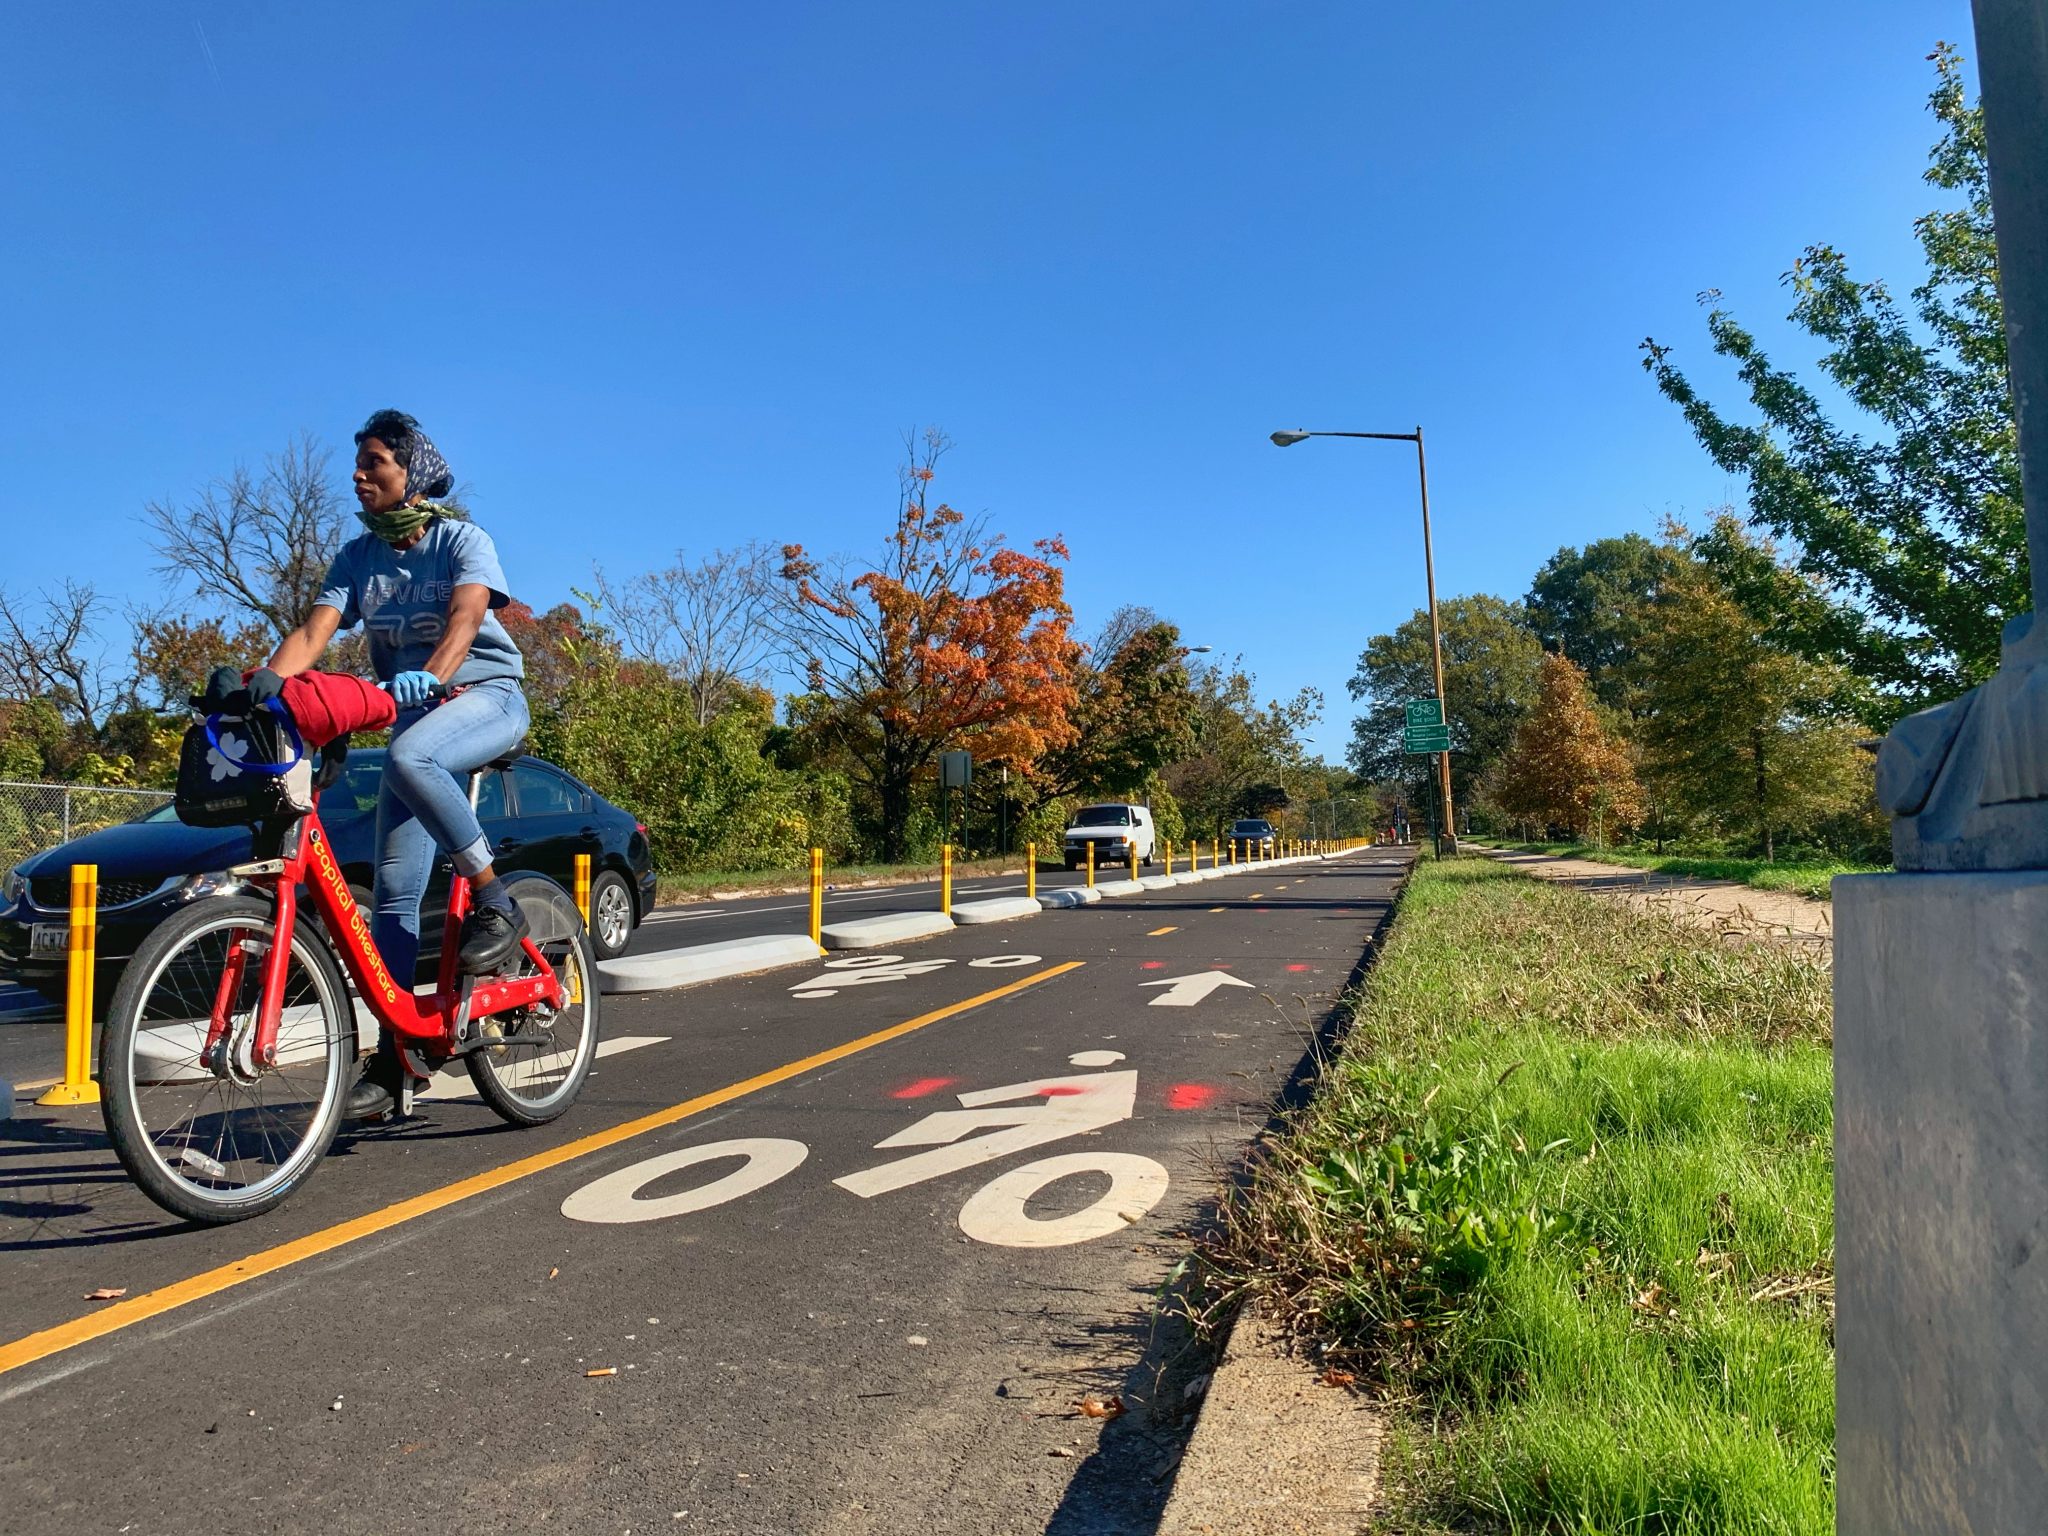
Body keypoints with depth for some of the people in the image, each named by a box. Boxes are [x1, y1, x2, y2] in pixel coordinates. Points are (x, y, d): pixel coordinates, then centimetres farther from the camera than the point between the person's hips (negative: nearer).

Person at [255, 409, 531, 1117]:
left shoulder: (463, 539, -6)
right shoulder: (358, 555, 9)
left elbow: (466, 615, -24)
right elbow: (314, 630, -3)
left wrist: (429, 675, -43)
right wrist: (268, 675, -23)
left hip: (485, 695, -5)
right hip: (412, 710, 5)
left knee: (409, 756, -40)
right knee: (393, 892, -1)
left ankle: (496, 902, -25)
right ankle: (391, 1056, 5)